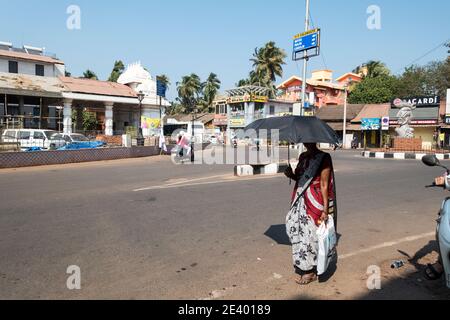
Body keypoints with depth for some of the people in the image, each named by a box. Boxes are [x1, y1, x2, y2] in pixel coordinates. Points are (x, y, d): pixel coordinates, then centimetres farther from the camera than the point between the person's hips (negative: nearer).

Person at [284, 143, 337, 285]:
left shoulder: (323, 158, -9)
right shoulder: (302, 156, 11)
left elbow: (324, 185, -12)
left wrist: (325, 209, -15)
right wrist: (292, 175, -1)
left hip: (315, 203, -6)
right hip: (300, 201, 6)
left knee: (311, 234, 0)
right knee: (296, 230, 9)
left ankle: (310, 271, 19)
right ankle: (301, 267, 27)